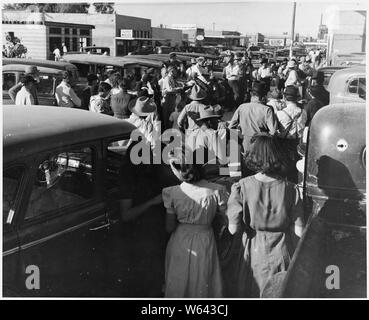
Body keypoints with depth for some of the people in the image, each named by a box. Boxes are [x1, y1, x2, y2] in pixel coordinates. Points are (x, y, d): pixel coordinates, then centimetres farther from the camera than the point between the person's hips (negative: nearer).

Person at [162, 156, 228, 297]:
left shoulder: (172, 193, -16)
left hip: (179, 244, 0)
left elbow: (169, 227, -6)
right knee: (203, 287, 19)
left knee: (178, 287, 19)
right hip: (205, 243, 0)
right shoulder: (217, 191, -17)